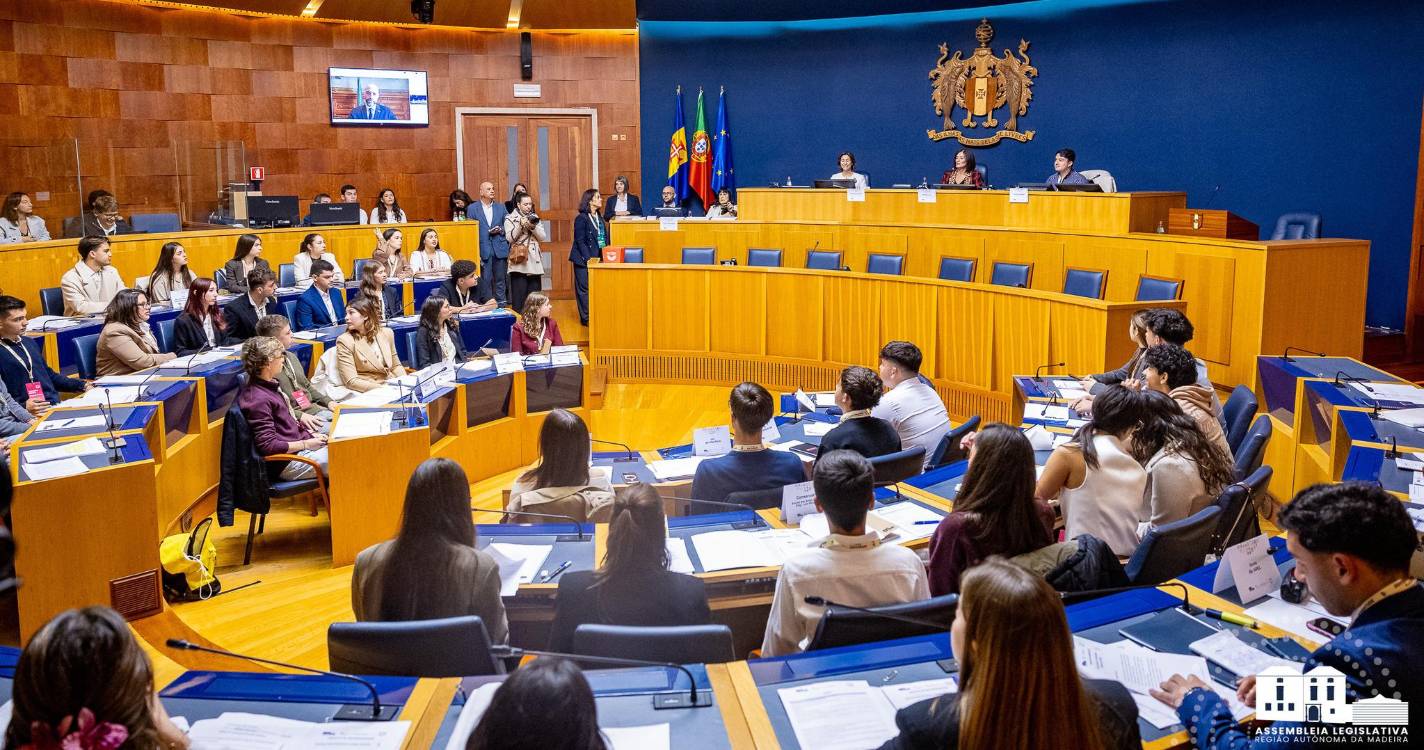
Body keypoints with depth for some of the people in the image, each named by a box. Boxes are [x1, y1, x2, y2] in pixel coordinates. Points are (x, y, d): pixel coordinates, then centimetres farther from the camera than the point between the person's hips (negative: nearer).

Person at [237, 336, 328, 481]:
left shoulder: (270, 384, 9)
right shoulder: (258, 399, -21)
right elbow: (268, 445, -22)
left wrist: (310, 433, 7)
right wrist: (306, 444, -17)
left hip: (299, 442, 10)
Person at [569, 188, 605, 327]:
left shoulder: (599, 218, 12)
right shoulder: (581, 218, -10)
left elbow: (605, 239, 13)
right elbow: (580, 241, -13)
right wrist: (588, 258, -19)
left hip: (598, 258, 6)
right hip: (584, 259, -6)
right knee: (584, 288, 0)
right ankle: (586, 318, 6)